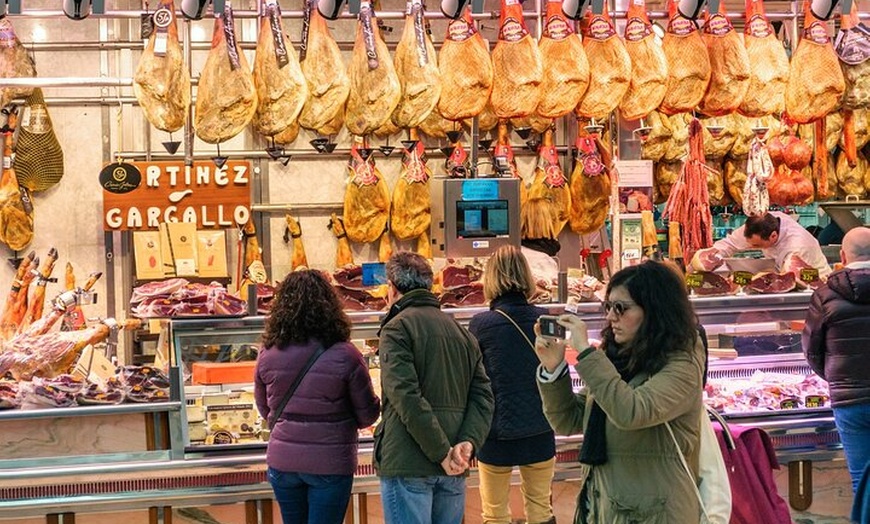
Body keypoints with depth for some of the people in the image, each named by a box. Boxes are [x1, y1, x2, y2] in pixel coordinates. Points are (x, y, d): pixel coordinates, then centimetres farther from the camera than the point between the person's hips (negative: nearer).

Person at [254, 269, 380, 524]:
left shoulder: (267, 355, -5)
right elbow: (368, 415, -5)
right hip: (330, 464, -3)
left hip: (282, 462, 3)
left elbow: (265, 410, 10)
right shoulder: (345, 356, -15)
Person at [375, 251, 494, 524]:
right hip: (452, 471, 7)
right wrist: (468, 443, -7)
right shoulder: (461, 331, 15)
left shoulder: (397, 328, -6)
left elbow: (407, 397, -17)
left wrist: (443, 453, -16)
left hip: (408, 465, -6)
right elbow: (483, 396, 6)